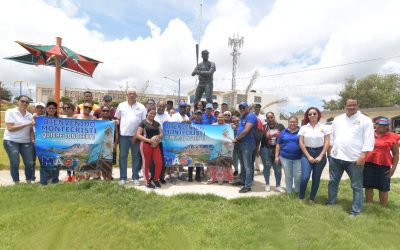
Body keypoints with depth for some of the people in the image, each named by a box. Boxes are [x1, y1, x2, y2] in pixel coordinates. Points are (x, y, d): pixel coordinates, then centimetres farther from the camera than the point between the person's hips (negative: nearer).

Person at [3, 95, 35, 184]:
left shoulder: (30, 115, 9)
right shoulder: (10, 112, -2)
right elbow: (10, 128, -11)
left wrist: (33, 140, -6)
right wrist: (26, 124, -17)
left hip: (25, 142, 3)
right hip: (11, 141, -3)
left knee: (30, 163, -4)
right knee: (15, 163, -6)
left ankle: (29, 182, 11)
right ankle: (16, 183, 8)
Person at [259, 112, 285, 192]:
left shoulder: (280, 126, 2)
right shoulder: (264, 127, 0)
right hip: (266, 150, 0)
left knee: (278, 168, 6)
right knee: (267, 167, 10)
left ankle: (278, 186, 21)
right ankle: (267, 184, 26)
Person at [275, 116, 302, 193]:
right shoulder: (283, 132, 6)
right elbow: (278, 144, 8)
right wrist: (276, 156, 3)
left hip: (298, 158, -1)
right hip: (285, 157, 1)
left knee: (298, 176, -2)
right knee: (288, 176, 10)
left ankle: (298, 191, 18)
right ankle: (289, 192, 23)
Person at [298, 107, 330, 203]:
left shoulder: (323, 127, 2)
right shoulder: (303, 128, 2)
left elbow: (327, 142, 0)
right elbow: (301, 143, -1)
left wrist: (321, 156, -8)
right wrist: (308, 156, -8)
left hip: (320, 153, 1)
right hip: (307, 153, -1)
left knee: (316, 178, 6)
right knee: (305, 177, -12)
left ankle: (312, 198, 23)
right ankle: (301, 197, 9)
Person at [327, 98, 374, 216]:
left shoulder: (365, 120, -4)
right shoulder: (337, 119, 9)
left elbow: (368, 139, -9)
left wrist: (363, 155, -16)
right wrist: (330, 151, 9)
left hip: (354, 159, -4)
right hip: (336, 157, 4)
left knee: (357, 186, 6)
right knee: (333, 182, 15)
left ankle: (356, 211, 17)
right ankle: (331, 203, 32)